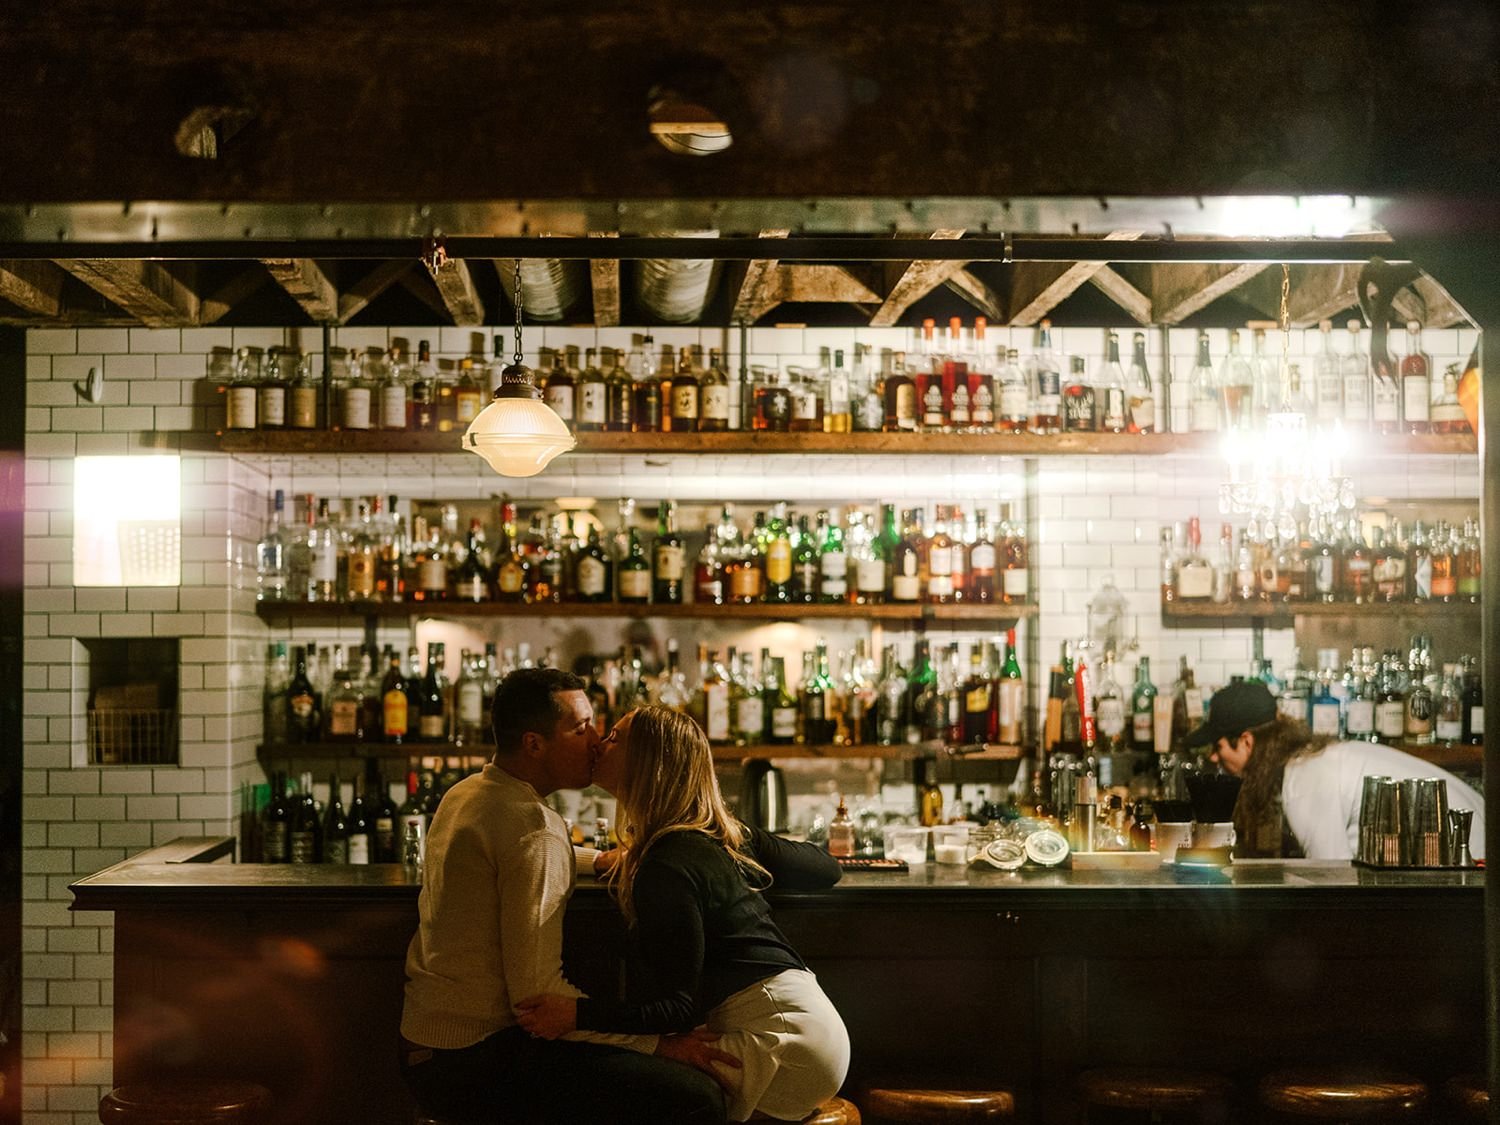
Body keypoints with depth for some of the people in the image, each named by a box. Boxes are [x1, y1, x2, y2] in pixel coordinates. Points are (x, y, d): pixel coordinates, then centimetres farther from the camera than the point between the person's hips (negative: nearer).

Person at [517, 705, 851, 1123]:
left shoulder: (668, 866, -16)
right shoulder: (729, 836, 9)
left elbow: (681, 1009, -15)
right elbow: (827, 868, 20)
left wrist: (579, 1015, -22)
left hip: (787, 1038, -9)